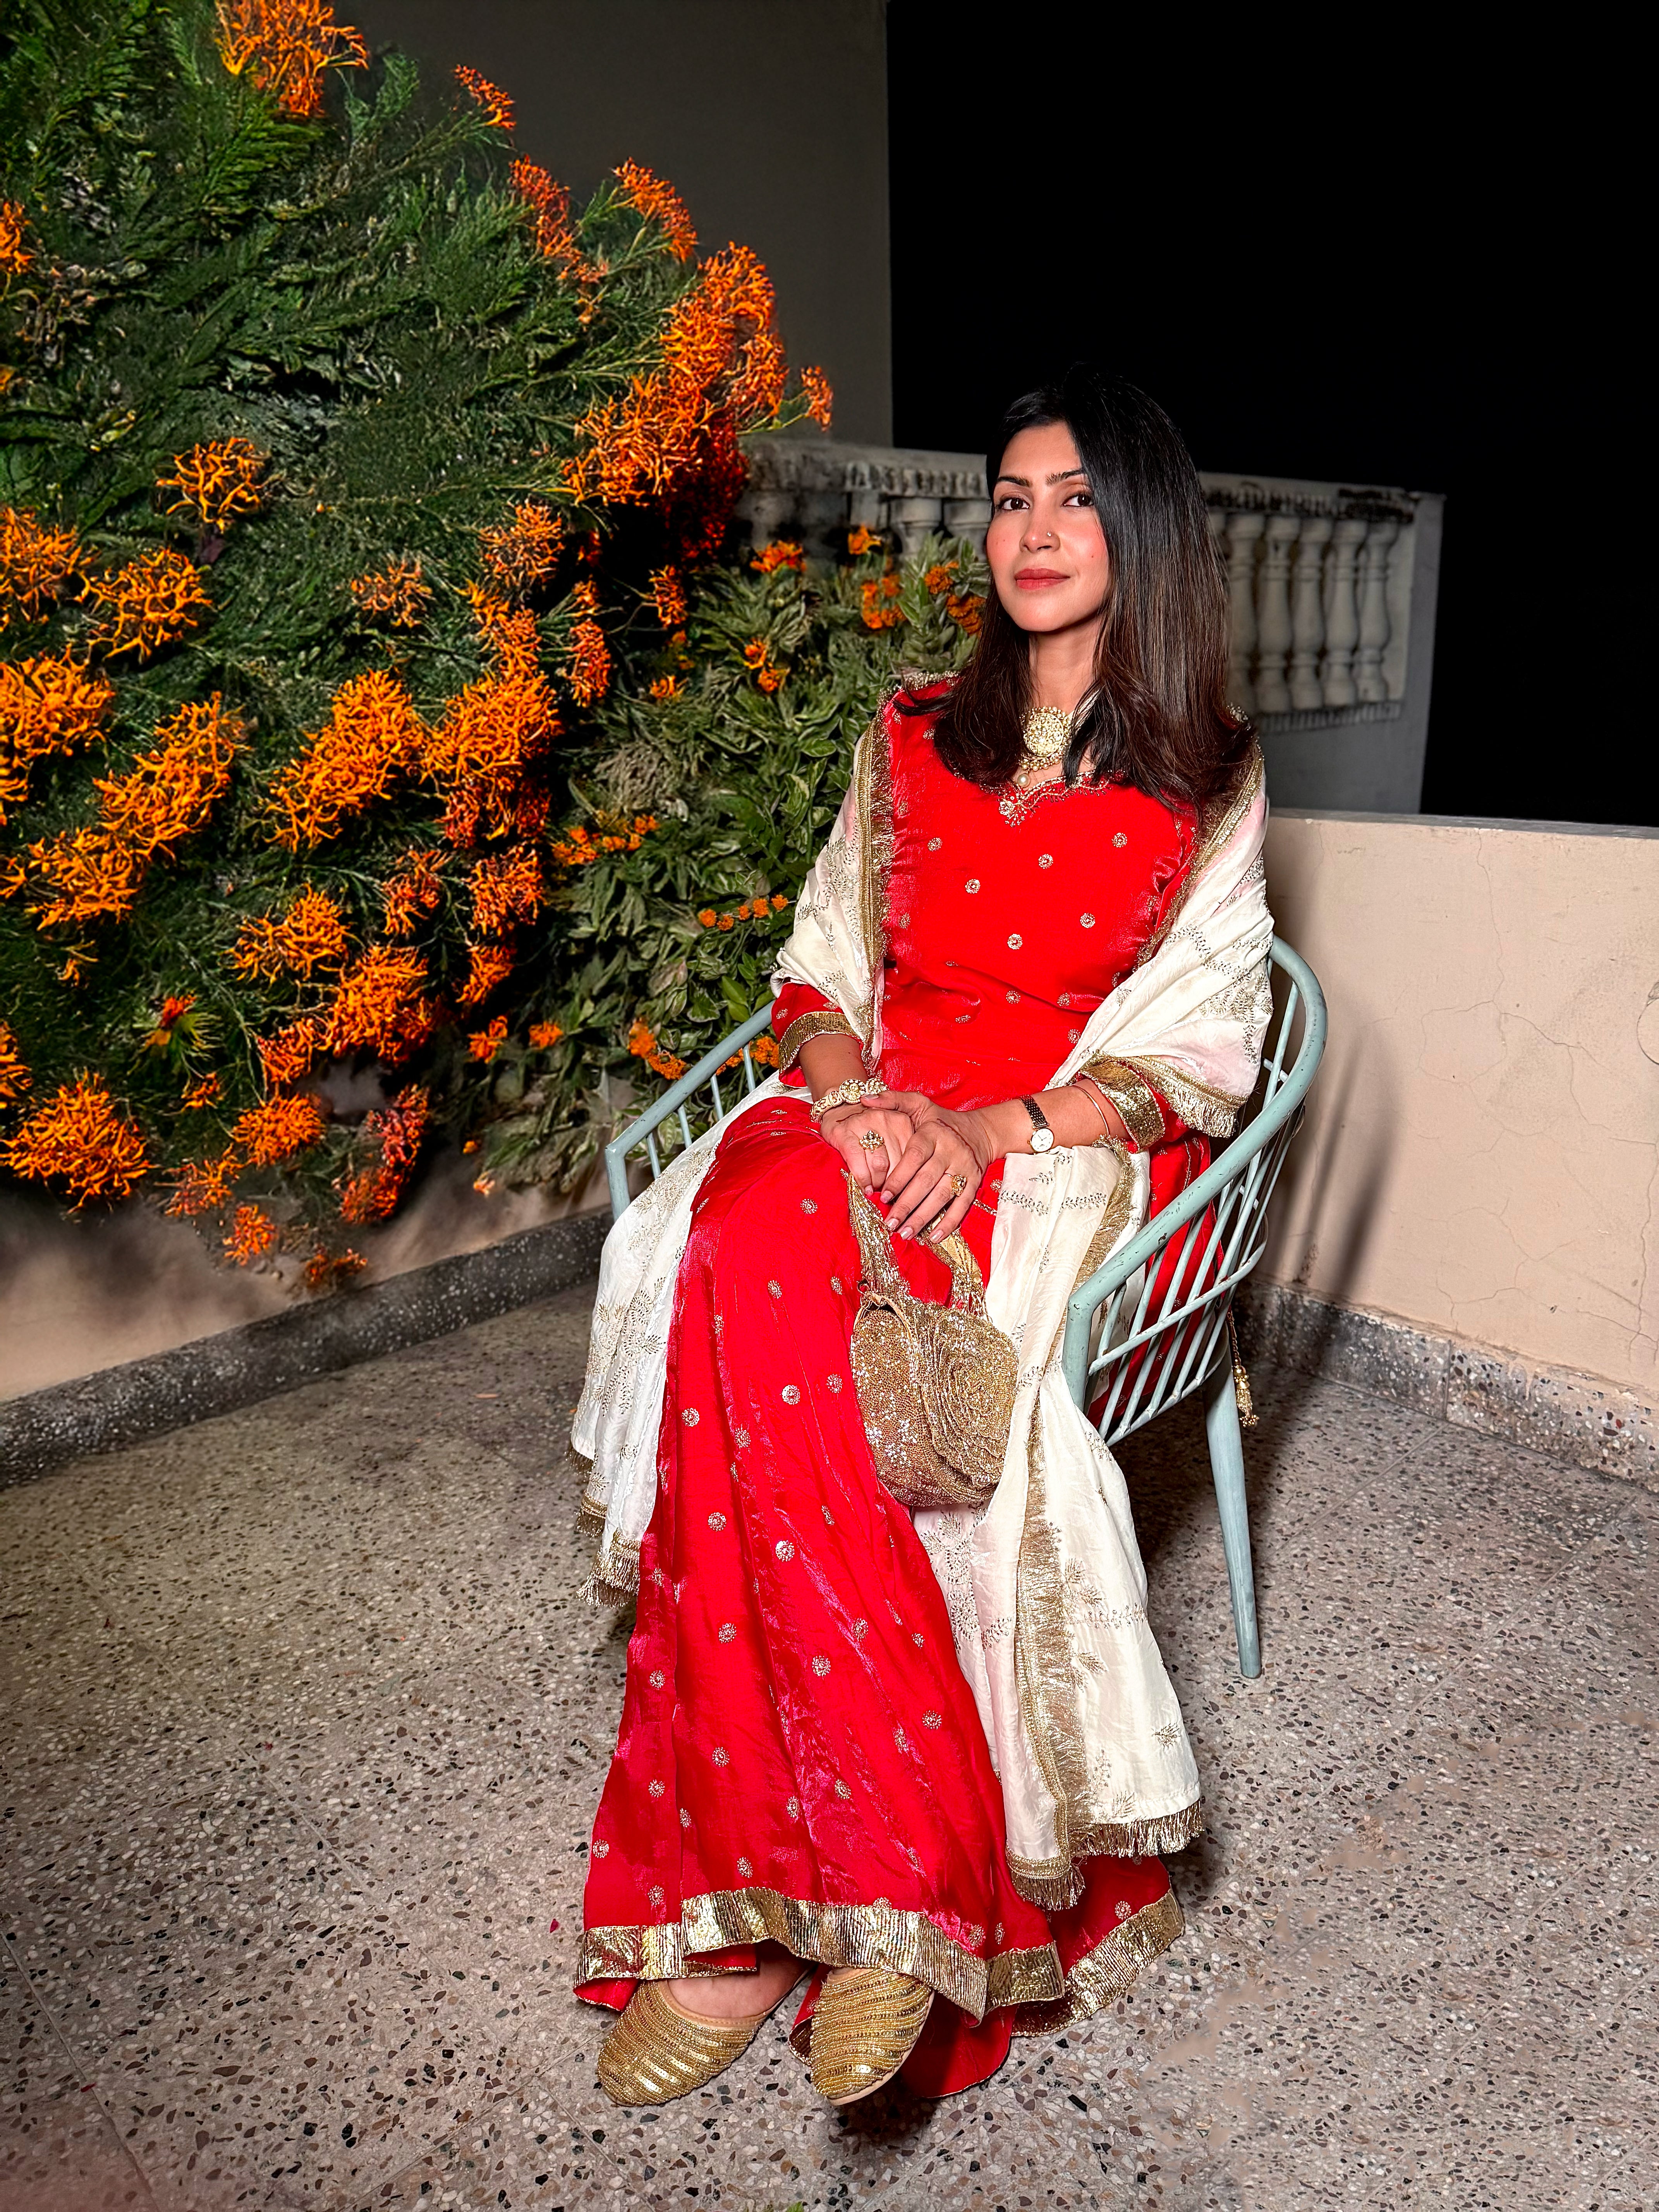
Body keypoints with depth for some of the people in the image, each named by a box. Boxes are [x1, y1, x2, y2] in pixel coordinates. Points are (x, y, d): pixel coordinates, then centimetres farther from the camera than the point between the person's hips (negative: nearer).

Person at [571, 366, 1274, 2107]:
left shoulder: (1208, 782, 8)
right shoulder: (913, 735, 18)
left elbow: (1196, 1047, 0)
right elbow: (823, 966, 13)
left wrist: (996, 1130, -17)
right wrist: (854, 1092, -10)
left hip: (1081, 1148, -3)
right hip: (877, 1109, 4)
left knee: (762, 1311, -32)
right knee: (741, 1242, -32)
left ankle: (747, 1896, -23)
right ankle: (897, 1879, -24)